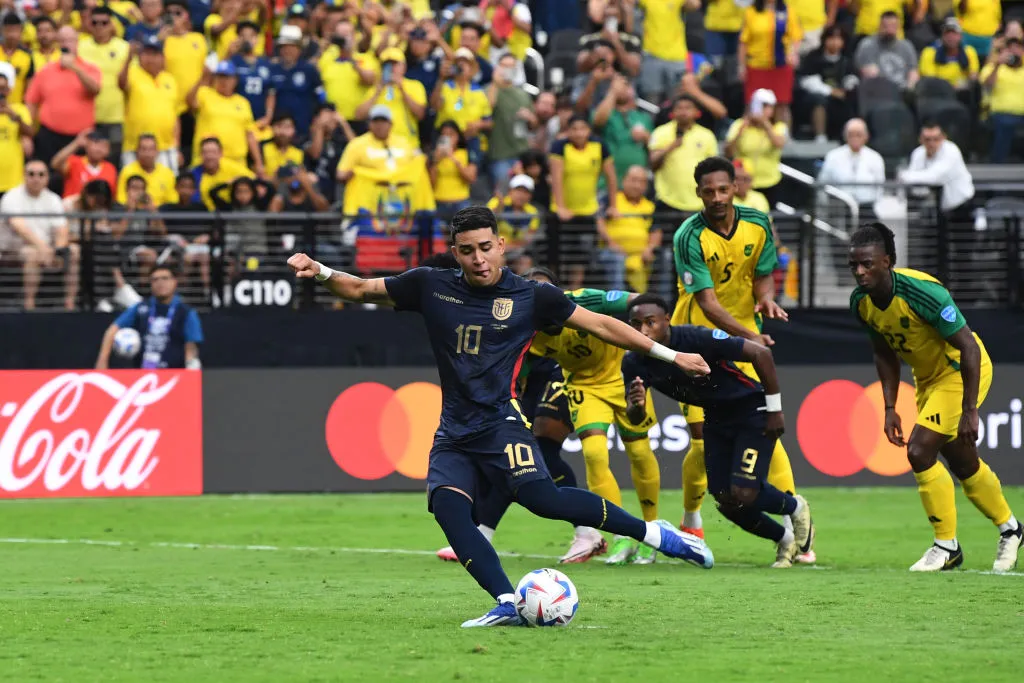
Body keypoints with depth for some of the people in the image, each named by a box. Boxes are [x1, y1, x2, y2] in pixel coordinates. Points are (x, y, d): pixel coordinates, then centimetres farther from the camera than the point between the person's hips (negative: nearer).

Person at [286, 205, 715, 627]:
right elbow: (361, 290, 14)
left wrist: (670, 356, 11)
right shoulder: (432, 287, 7)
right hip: (454, 432, 3)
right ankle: (507, 605, -29)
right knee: (446, 505, -24)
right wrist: (320, 273, -5)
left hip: (501, 422, -3)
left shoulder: (531, 297, 2)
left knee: (542, 497, -27)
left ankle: (654, 534, -13)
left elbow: (602, 325, 10)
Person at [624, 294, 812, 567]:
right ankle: (785, 539, 30)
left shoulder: (697, 339, -32)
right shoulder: (635, 362, -14)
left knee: (742, 494, -16)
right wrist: (636, 405, -41)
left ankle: (795, 507, 17)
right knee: (726, 501, 4)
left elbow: (761, 354, -25)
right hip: (716, 419, 6)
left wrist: (775, 410, -19)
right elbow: (635, 419, -14)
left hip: (752, 411, -6)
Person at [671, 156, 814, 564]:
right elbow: (707, 302, -24)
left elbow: (763, 275, 8)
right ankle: (691, 520, 15)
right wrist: (748, 335, -36)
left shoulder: (758, 225, -4)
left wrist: (766, 298, -17)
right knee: (703, 436, -9)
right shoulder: (689, 237, -19)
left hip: (745, 338, 3)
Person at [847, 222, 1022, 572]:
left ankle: (947, 545, -6)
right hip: (928, 378, 8)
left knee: (920, 450, -19)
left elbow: (969, 347, -28)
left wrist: (969, 411, -29)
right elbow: (885, 354, 8)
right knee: (963, 464, 17)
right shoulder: (861, 303, -10)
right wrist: (889, 408, 2)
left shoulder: (922, 292, -32)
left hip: (963, 372, -8)